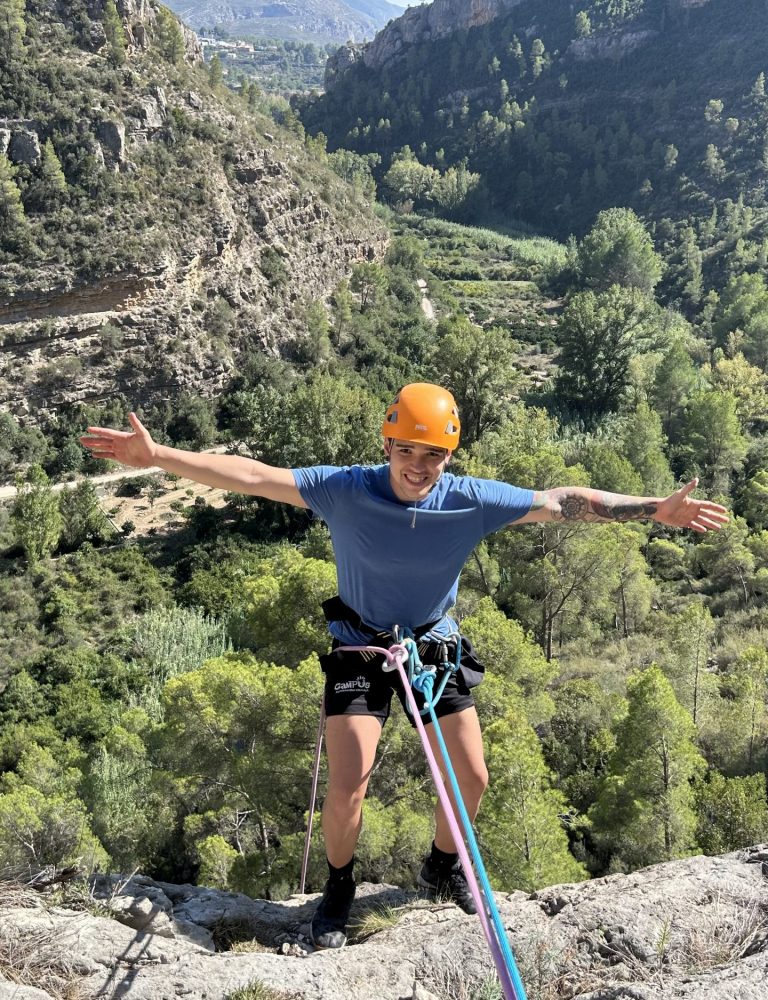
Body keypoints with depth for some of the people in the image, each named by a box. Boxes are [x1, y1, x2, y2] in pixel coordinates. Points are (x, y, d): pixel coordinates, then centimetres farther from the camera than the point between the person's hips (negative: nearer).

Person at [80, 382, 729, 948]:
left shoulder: (472, 500, -18)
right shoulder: (344, 490, -23)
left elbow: (564, 502, -13)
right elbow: (251, 476, -28)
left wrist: (656, 509, -15)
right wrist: (157, 456, -35)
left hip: (436, 648, 3)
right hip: (359, 649, -2)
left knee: (472, 778, 6)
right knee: (347, 791, -7)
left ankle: (444, 867, 39)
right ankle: (339, 888, 26)